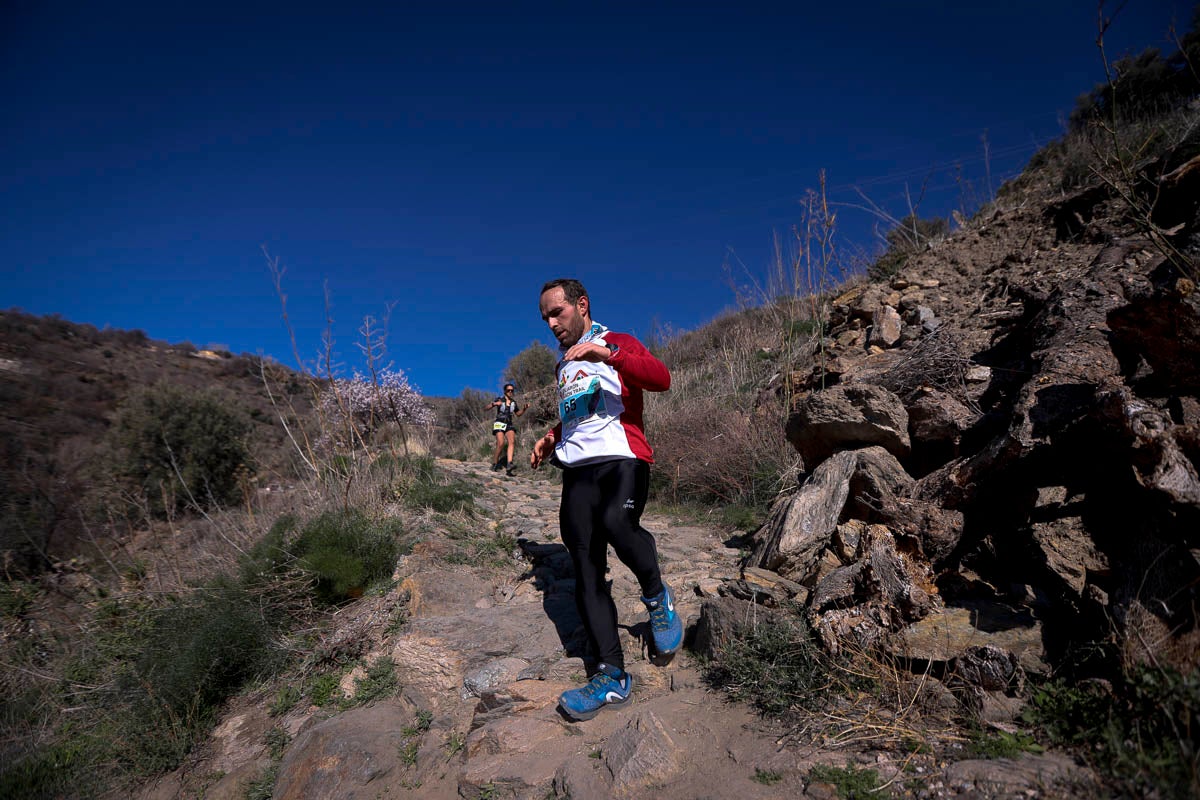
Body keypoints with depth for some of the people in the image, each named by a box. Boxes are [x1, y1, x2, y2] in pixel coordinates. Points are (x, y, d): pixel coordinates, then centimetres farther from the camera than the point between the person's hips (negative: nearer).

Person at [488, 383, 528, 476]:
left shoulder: (513, 402, 12)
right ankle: (495, 464, 2)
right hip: (499, 424, -4)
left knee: (512, 441, -22)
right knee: (501, 444, -19)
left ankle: (509, 465, -34)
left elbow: (518, 414, 24)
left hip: (509, 425, 4)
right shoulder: (499, 399, -2)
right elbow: (487, 408, -10)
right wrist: (494, 404, -30)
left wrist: (525, 408, 6)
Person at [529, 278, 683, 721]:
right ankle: (611, 675, 1)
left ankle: (656, 596, -7)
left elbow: (661, 379, -14)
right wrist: (552, 438, 22)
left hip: (622, 457, -6)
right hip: (577, 469, 7)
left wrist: (607, 353, -24)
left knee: (616, 522, -36)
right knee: (587, 572, -3)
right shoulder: (563, 365, 27)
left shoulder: (618, 343, 6)